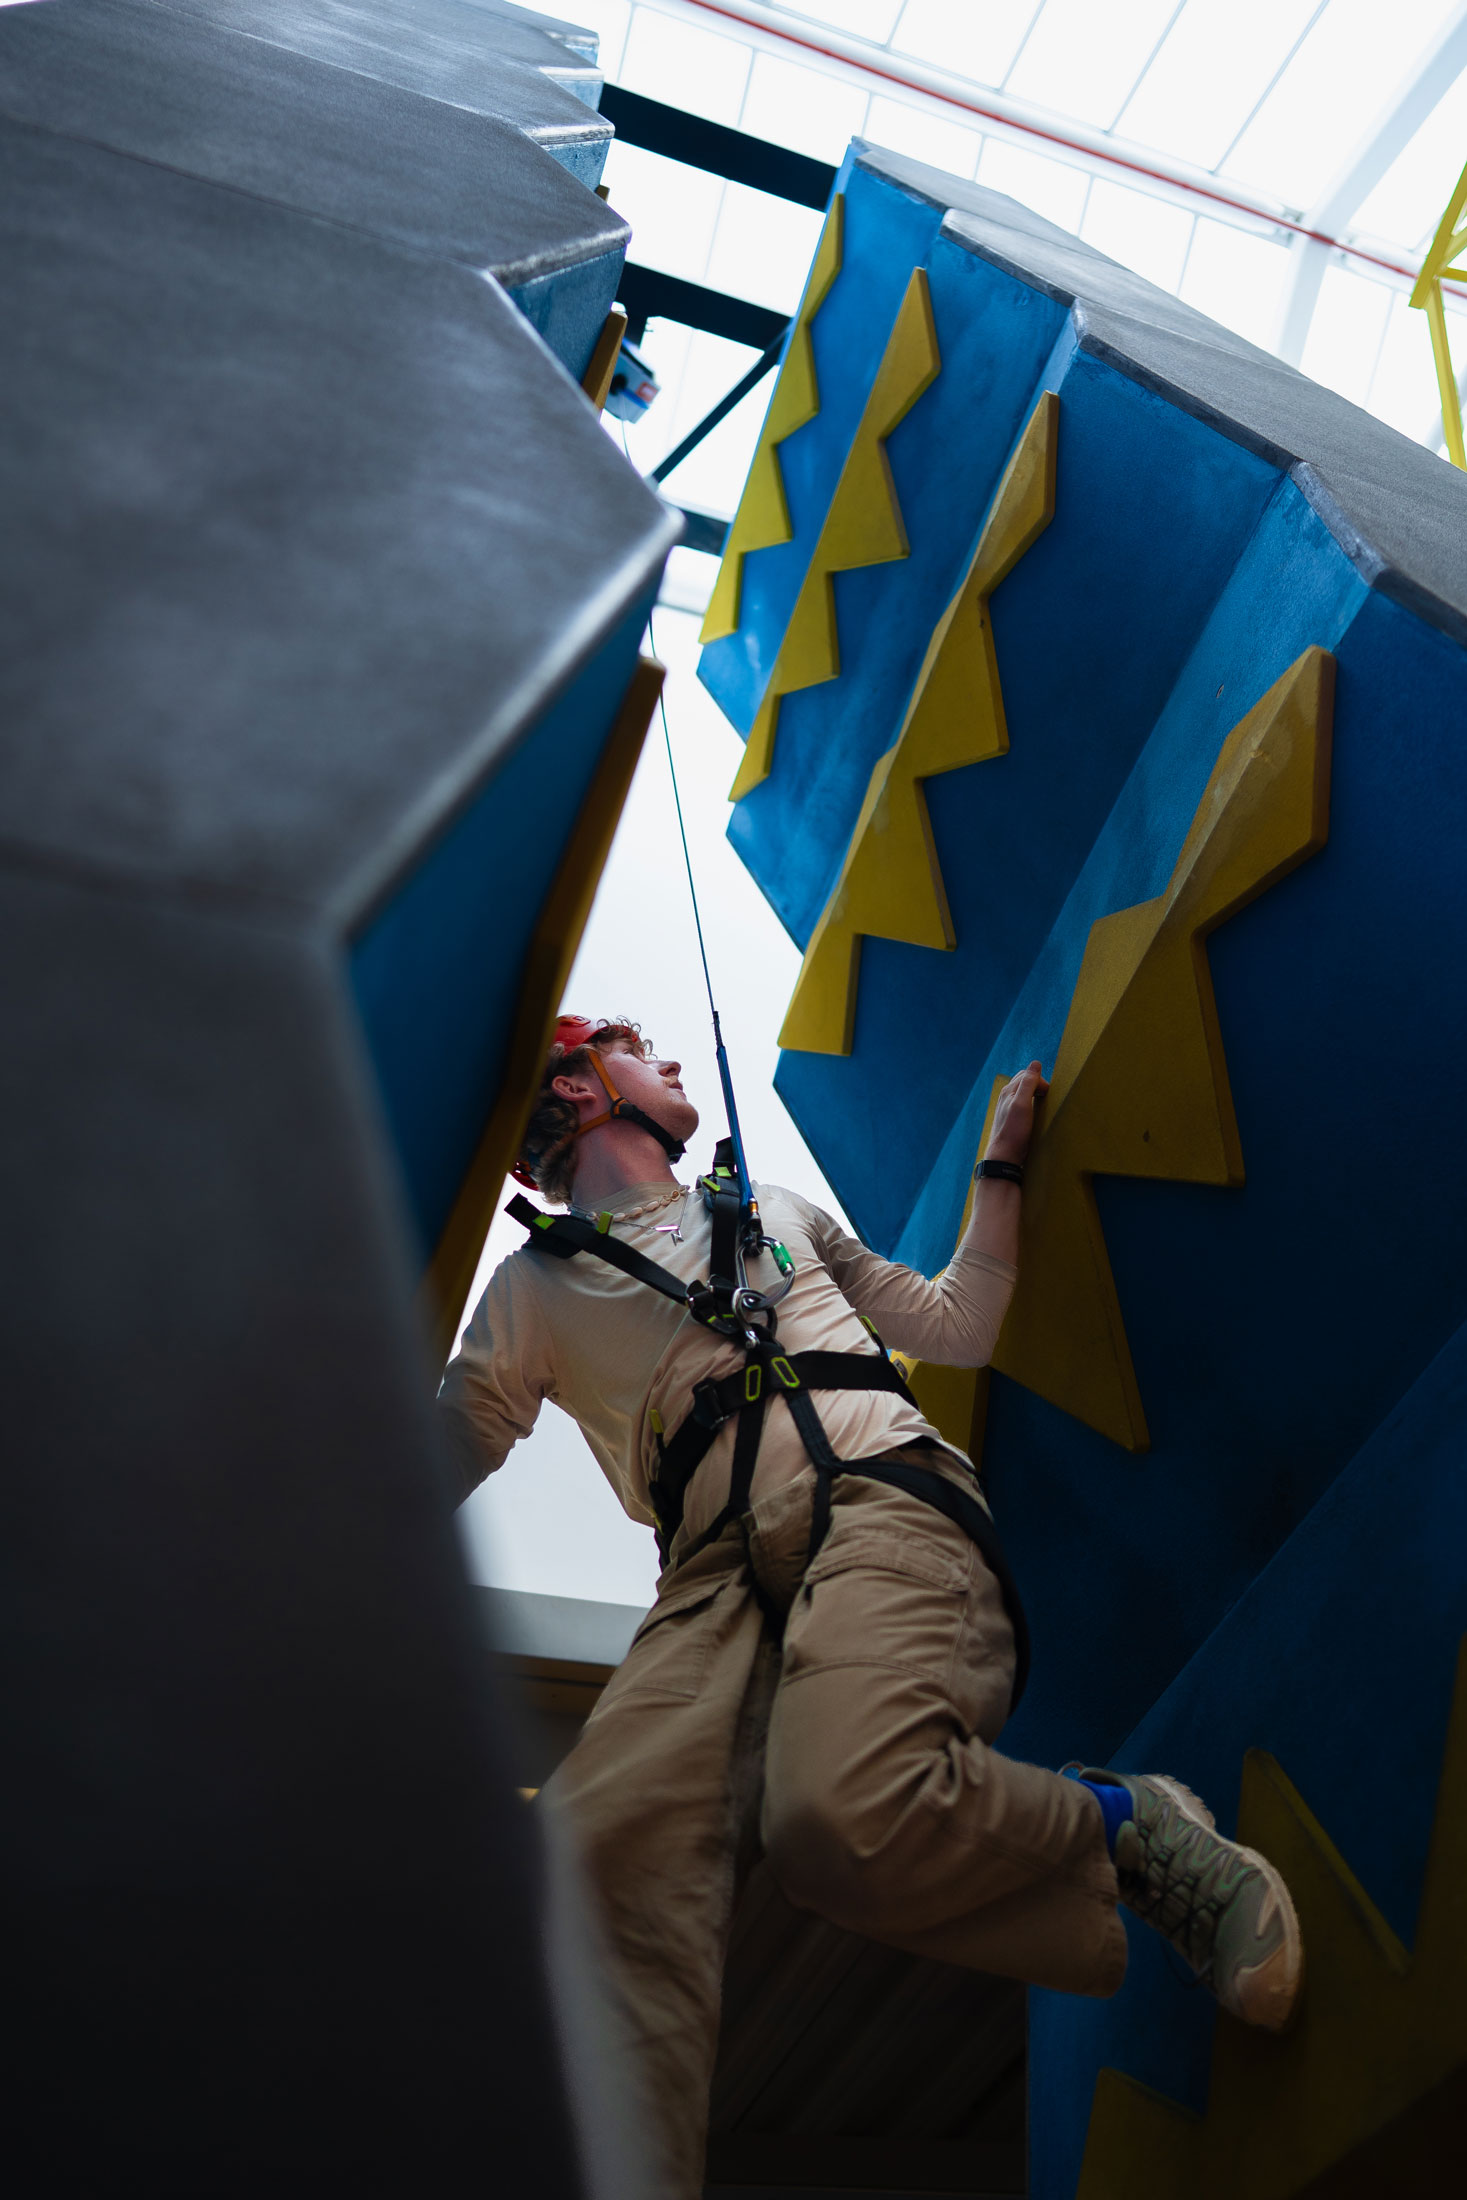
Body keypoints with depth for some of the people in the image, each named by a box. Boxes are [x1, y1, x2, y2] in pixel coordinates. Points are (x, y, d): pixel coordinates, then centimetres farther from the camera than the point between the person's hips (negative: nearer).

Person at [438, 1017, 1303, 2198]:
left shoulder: (778, 1211, 31)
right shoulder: (540, 1284, 23)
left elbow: (956, 1328, 34)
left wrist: (1000, 1170, 35)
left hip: (880, 1494, 0)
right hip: (718, 1573, 0)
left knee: (844, 1813, -32)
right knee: (601, 1856, -31)